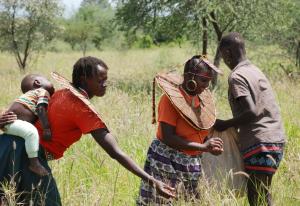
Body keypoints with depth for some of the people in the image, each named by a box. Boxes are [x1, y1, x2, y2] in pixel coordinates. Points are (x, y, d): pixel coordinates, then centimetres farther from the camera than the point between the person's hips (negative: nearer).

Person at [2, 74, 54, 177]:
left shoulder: (31, 94, 27)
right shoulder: (43, 92, -1)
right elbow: (41, 110, -16)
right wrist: (47, 128, -22)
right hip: (12, 121, -11)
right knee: (31, 132, -34)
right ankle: (34, 163, -32)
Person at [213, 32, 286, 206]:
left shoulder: (237, 77, -9)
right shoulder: (255, 71, 18)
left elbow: (251, 112, -20)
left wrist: (226, 125, -8)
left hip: (260, 144, -9)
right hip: (276, 139, 9)